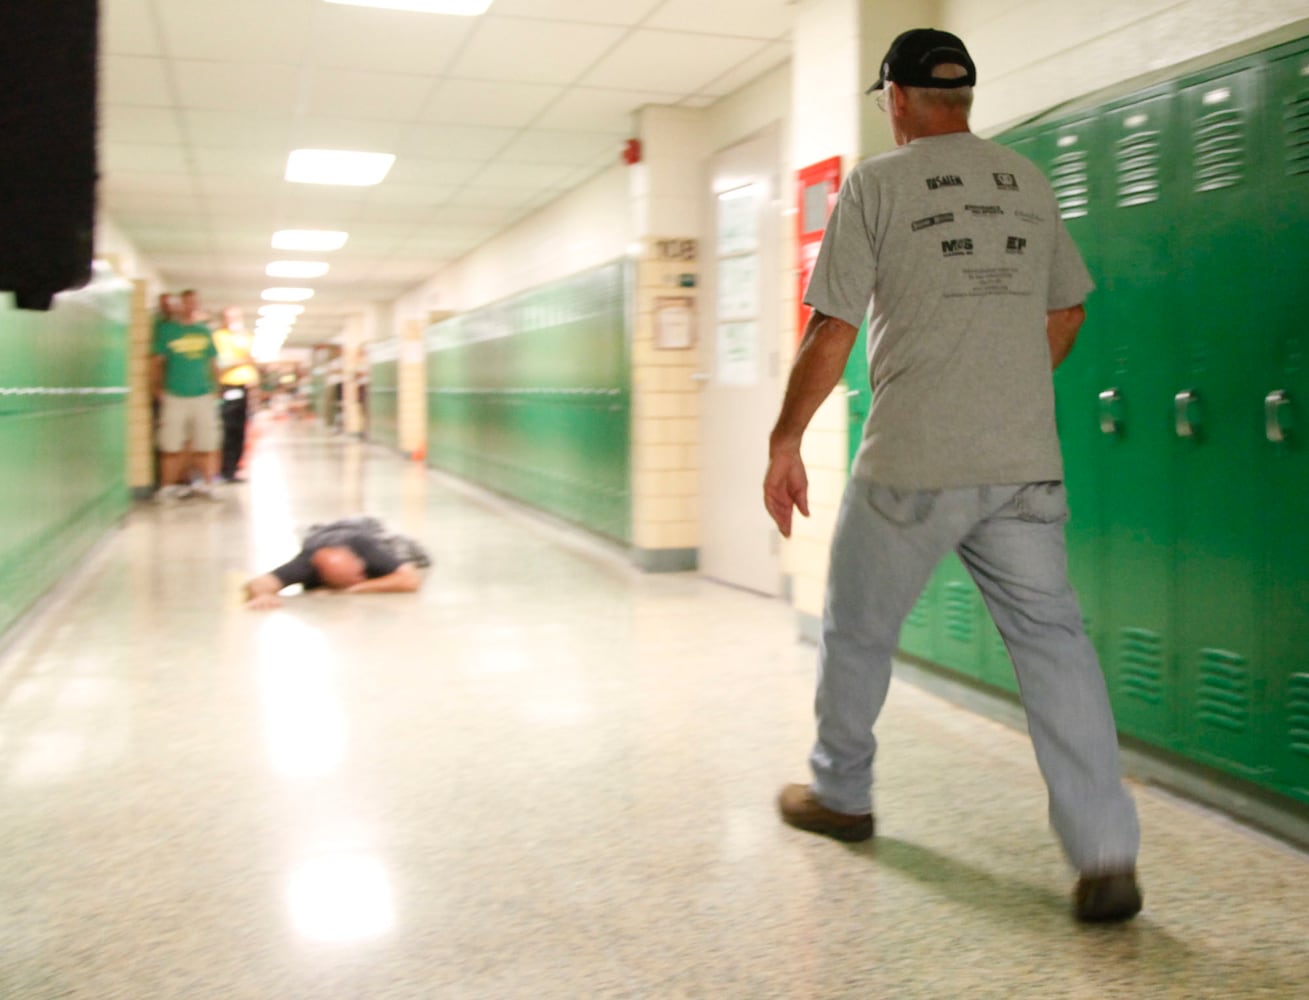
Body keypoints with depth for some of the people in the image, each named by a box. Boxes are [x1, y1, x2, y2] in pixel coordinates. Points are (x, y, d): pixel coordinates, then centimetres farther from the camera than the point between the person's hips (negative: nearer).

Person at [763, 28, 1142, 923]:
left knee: (856, 633, 14)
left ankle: (840, 796, 31)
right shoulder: (1029, 182, 13)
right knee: (1055, 641, 5)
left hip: (912, 464, -4)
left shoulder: (876, 184, -2)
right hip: (1027, 463, 5)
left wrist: (785, 443, 2)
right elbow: (1065, 314, 20)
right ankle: (1107, 856, 1)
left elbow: (832, 332, -7)